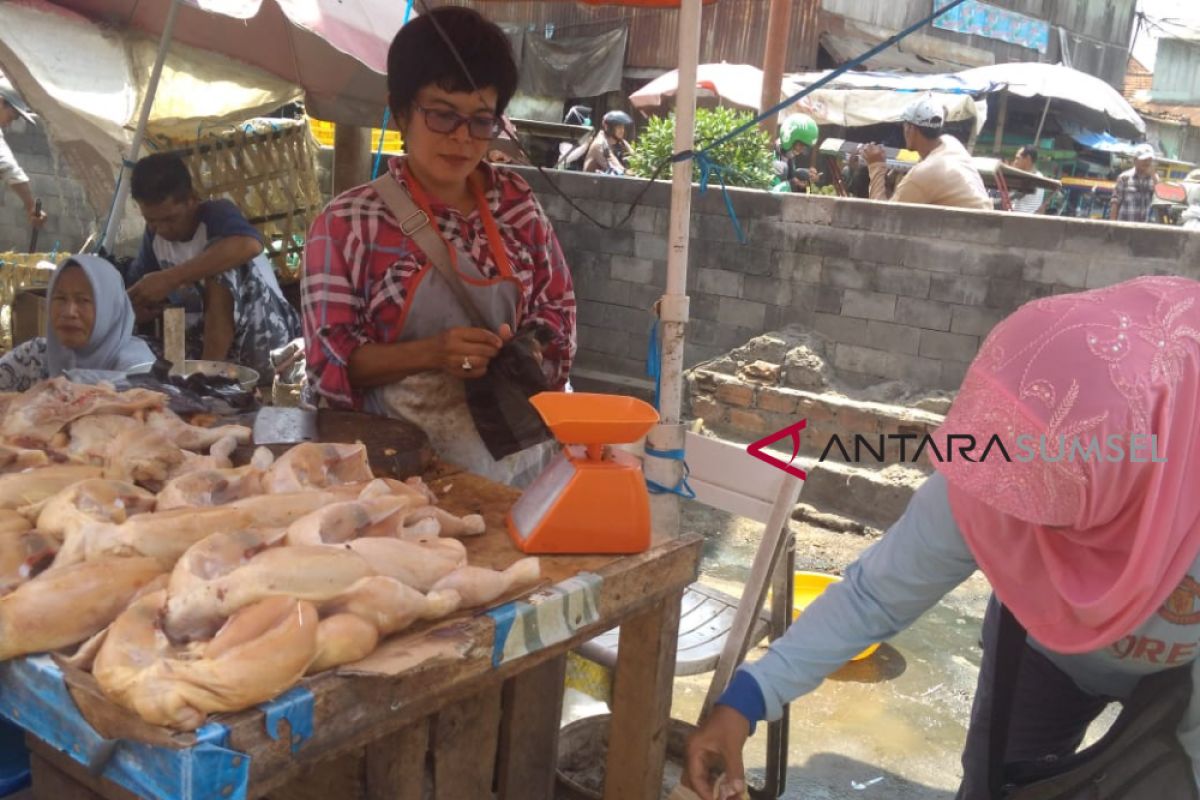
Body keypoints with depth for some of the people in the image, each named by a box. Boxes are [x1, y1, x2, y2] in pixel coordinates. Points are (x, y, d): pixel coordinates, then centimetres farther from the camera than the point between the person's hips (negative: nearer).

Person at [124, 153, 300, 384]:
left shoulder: (216, 213, -14)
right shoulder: (154, 236, 6)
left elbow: (250, 245, -39)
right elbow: (143, 305, 11)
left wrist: (170, 278, -40)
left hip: (265, 336, -5)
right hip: (209, 341, 5)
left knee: (219, 268, -27)